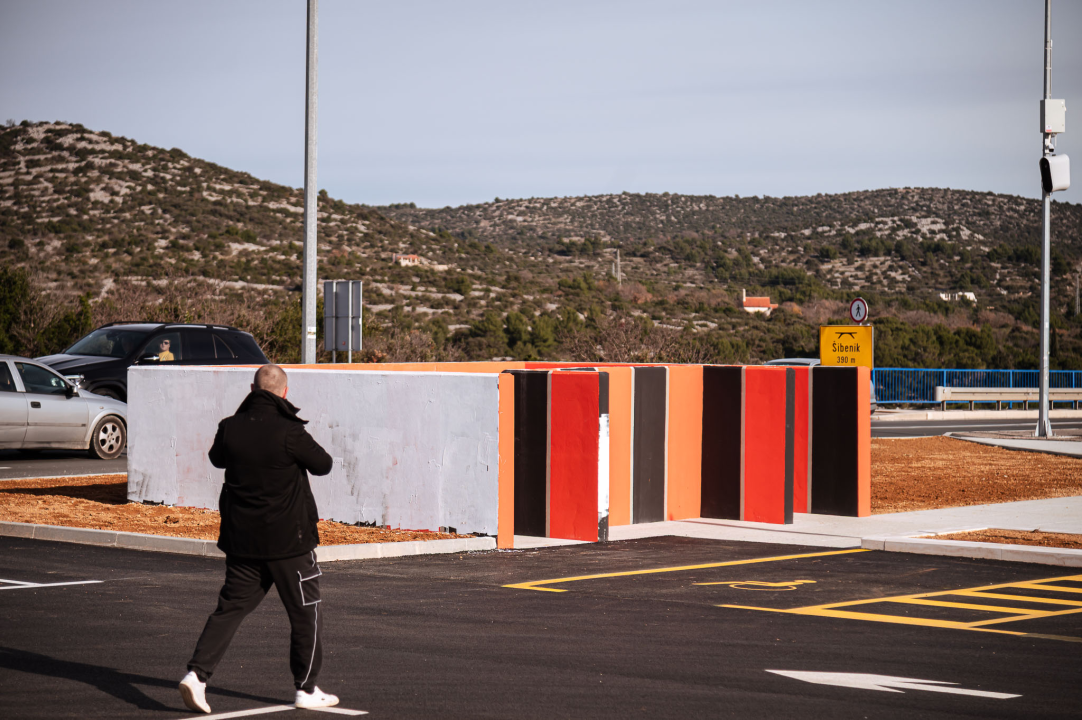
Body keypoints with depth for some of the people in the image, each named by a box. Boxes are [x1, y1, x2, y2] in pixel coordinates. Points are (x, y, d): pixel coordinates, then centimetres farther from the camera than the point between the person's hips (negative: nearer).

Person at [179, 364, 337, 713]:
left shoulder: (230, 428, -3)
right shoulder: (290, 433, -17)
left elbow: (217, 458, 18)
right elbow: (323, 465, -4)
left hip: (241, 537, 4)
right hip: (288, 539, -4)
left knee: (230, 606, 11)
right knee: (306, 612, 10)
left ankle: (197, 672, -5)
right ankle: (306, 690, 15)